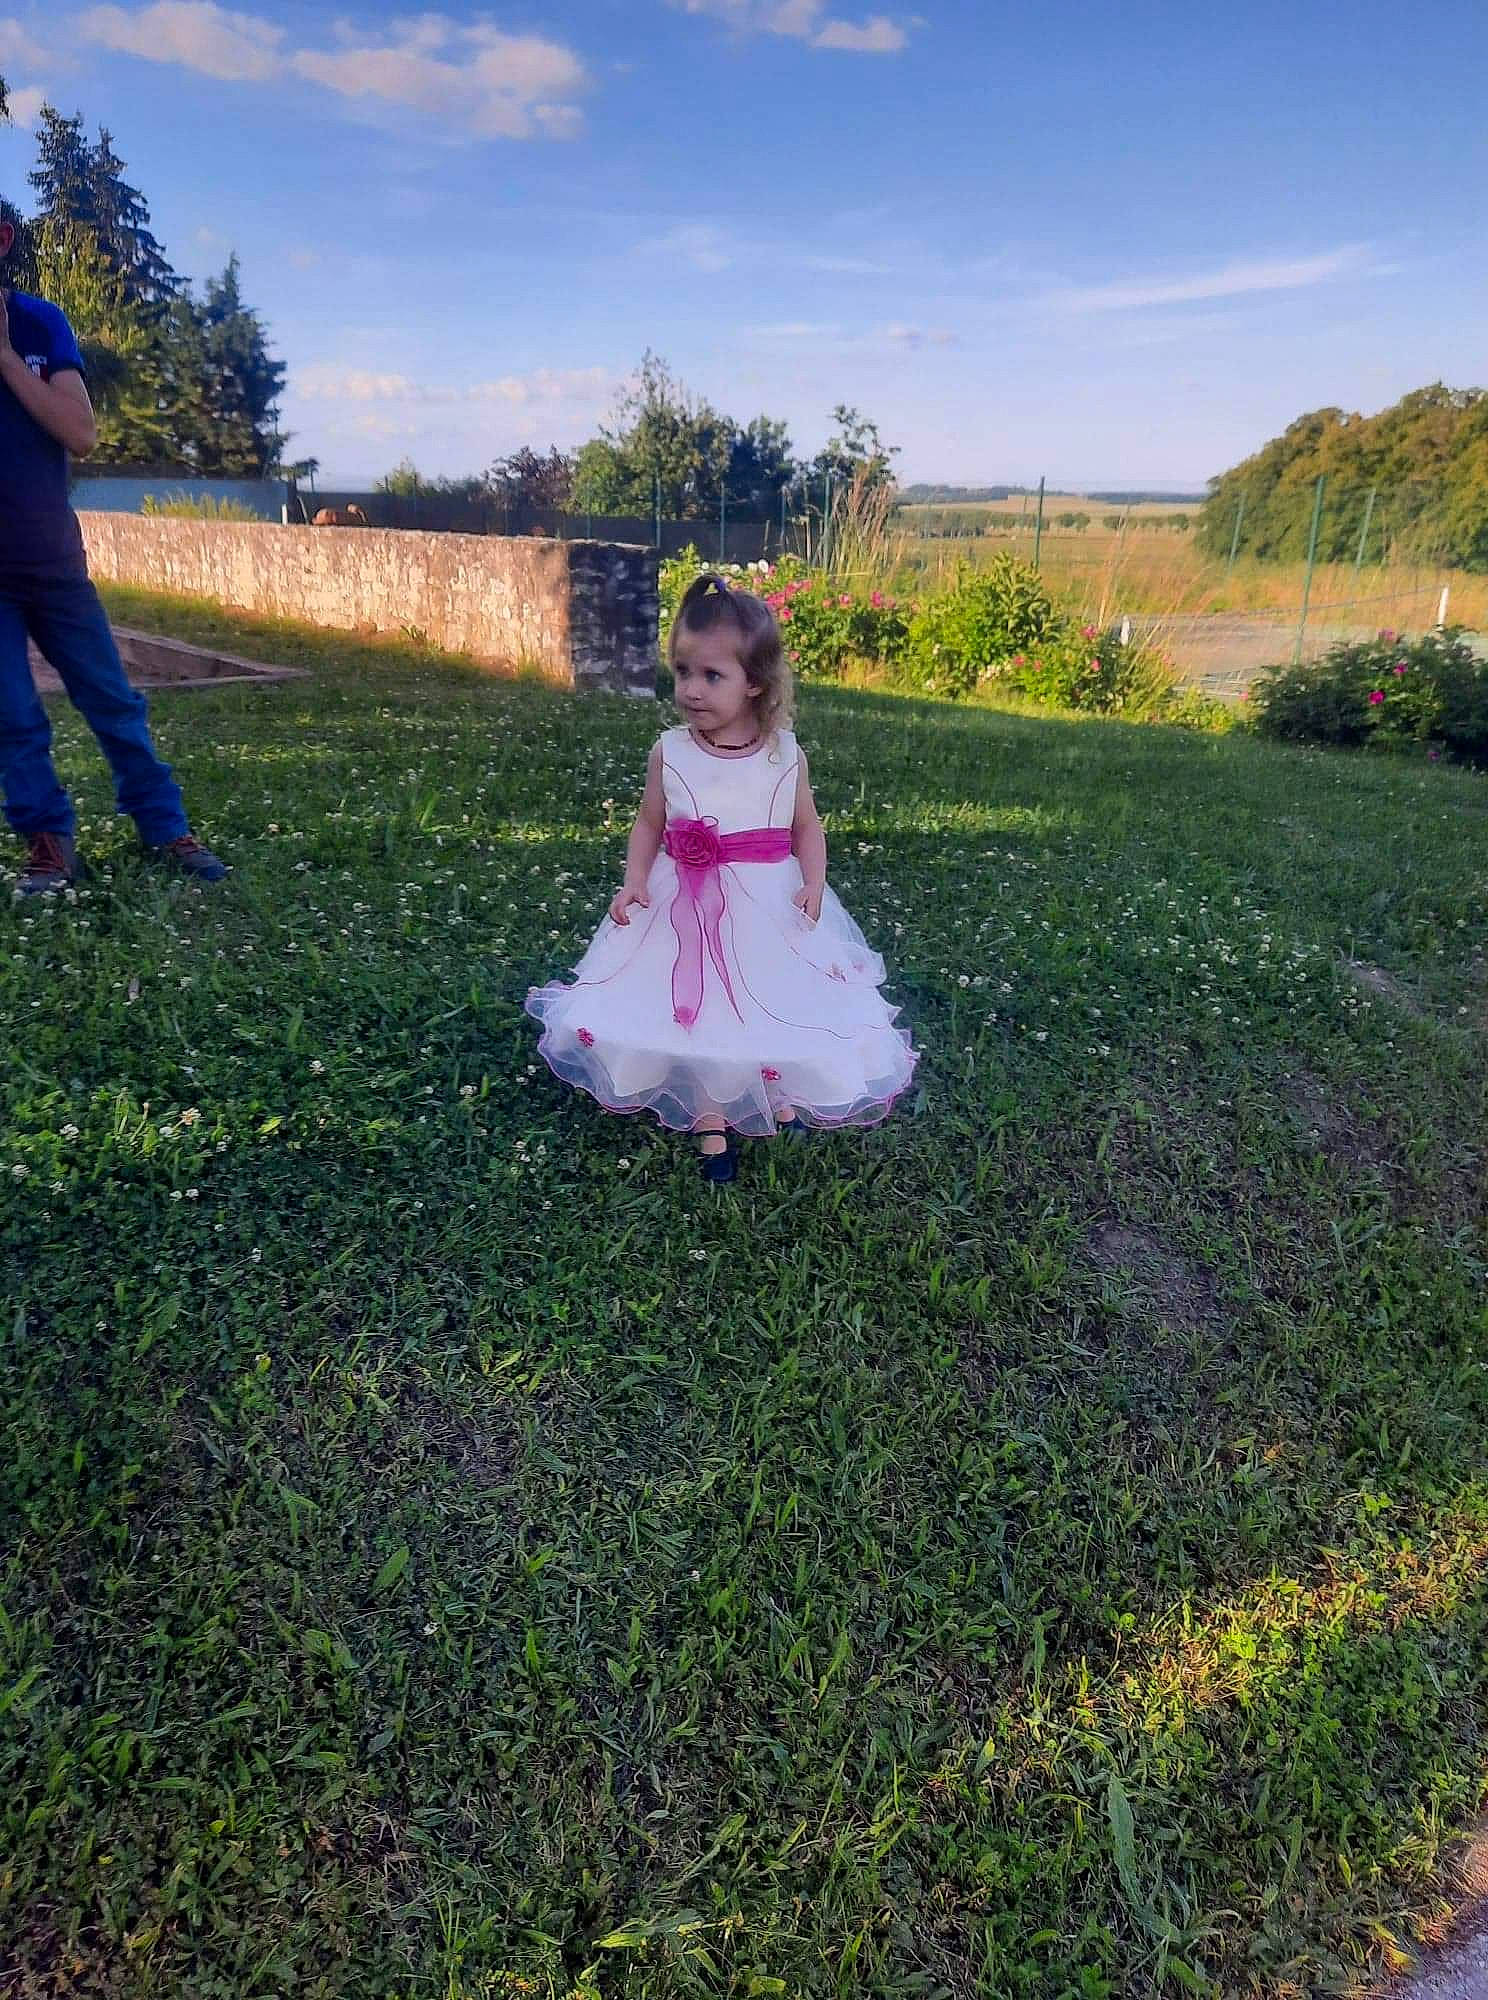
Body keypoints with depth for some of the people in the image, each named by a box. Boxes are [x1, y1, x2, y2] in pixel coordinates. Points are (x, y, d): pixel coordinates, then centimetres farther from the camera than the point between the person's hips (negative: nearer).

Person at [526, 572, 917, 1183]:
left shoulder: (786, 755, -8)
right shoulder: (670, 753, -7)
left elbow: (806, 825, 1)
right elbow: (649, 822, 2)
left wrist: (813, 883, -13)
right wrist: (635, 879, -12)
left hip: (768, 903, 0)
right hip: (686, 904, 1)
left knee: (779, 1006, 11)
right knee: (696, 1015, 7)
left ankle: (783, 1098, 40)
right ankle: (712, 1126, 26)